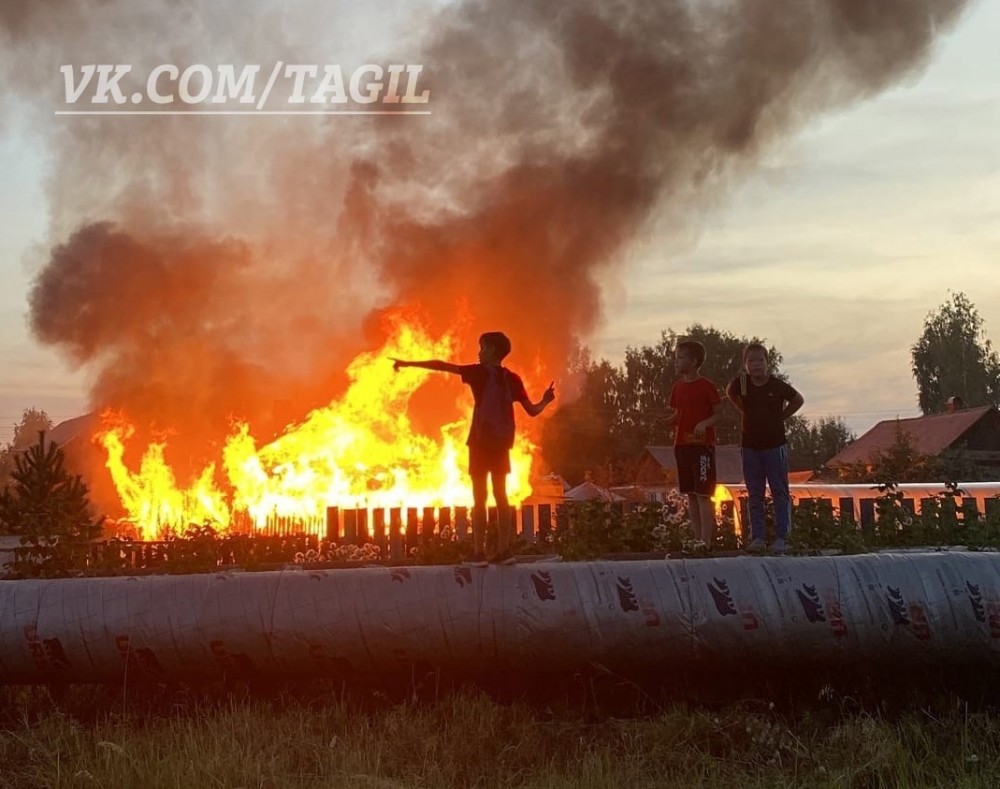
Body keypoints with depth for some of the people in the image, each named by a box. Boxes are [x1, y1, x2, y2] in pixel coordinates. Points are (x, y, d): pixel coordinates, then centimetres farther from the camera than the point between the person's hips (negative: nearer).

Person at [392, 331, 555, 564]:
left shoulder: (480, 372, -7)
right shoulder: (512, 379, 5)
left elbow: (442, 366, -9)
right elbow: (532, 411, 5)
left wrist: (409, 363, -6)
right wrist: (545, 401, 23)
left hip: (481, 442, -5)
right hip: (502, 443, 5)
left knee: (480, 498, -2)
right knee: (501, 496, 10)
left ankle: (479, 552, -5)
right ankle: (503, 550, 7)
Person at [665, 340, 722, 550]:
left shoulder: (706, 386, -6)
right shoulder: (677, 387, 12)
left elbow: (719, 413, -4)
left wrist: (704, 423, -22)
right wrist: (670, 418, -4)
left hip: (702, 445, -7)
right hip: (682, 444, 7)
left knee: (703, 495, -9)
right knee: (691, 495, 8)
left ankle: (706, 543, -10)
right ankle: (697, 540, 12)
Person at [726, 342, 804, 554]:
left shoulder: (778, 385, -10)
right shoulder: (740, 383, -6)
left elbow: (798, 401, 7)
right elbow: (730, 394, 18)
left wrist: (780, 417, 4)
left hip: (775, 444, -2)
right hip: (750, 445, 2)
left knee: (780, 492, -1)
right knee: (754, 495, 7)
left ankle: (781, 537, 2)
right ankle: (757, 537, 11)